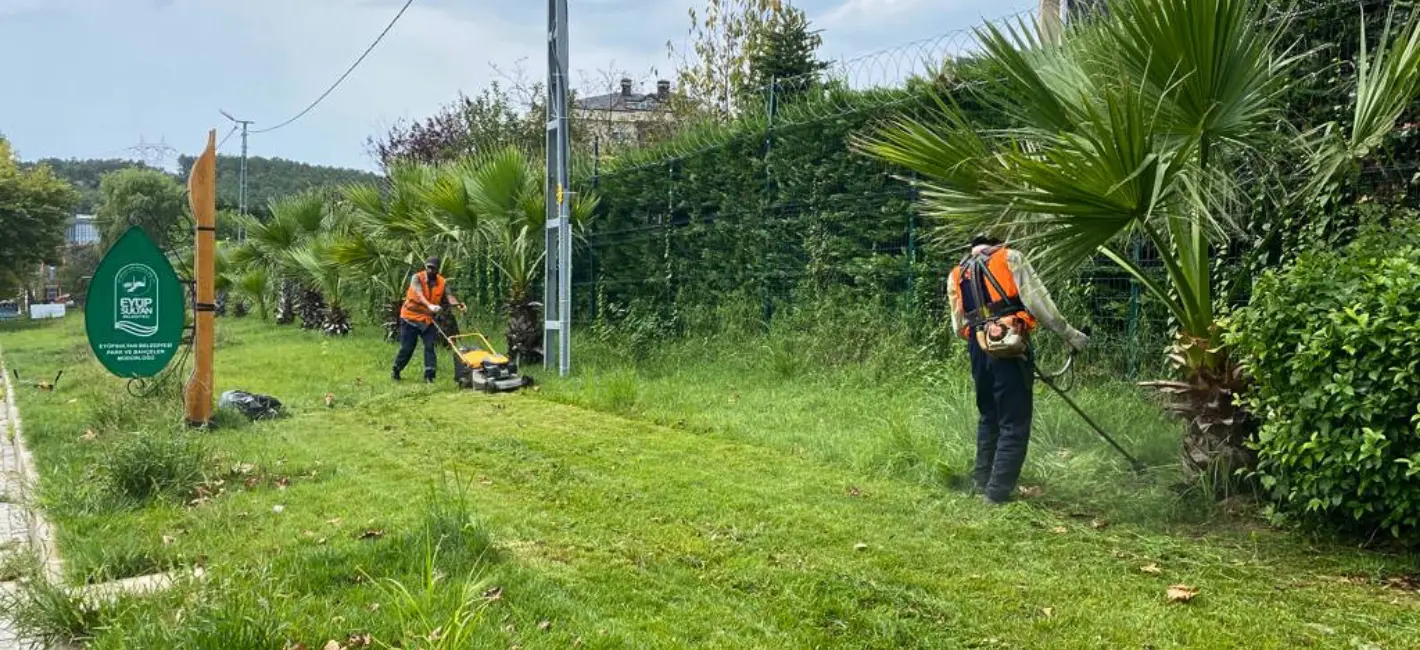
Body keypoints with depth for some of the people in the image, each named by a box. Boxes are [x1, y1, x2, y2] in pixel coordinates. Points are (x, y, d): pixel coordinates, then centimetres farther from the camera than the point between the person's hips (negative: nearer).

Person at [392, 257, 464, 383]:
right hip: (410, 317, -2)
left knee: (430, 346, -8)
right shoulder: (417, 278, -16)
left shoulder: (442, 283, -5)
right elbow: (419, 294, -32)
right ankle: (396, 371, 24)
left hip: (428, 320, 3)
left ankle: (429, 375, -3)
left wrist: (457, 304, -42)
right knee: (407, 348, 3)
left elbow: (449, 296, -20)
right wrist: (430, 305, -50)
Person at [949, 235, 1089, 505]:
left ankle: (983, 482, 27)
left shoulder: (956, 276, 18)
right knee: (1014, 424, 0)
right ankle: (997, 493, -2)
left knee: (989, 418, 21)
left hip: (979, 350, 5)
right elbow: (1037, 300, -4)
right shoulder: (1010, 257, 4)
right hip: (1009, 349, -5)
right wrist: (1069, 334, 0)